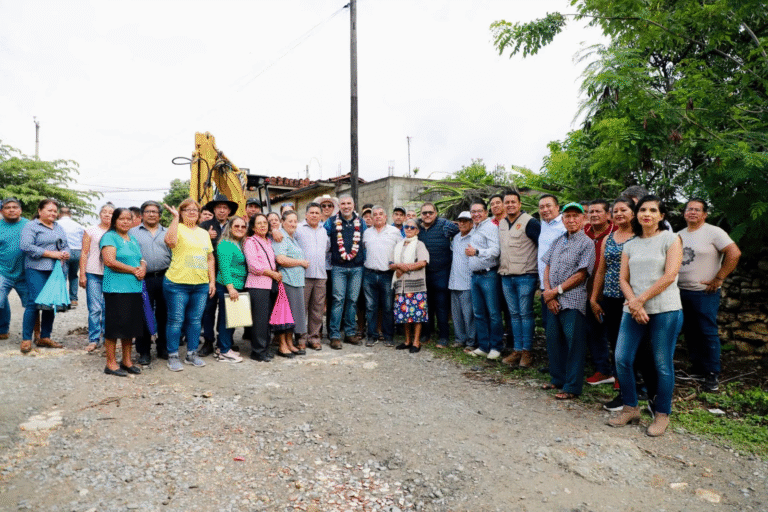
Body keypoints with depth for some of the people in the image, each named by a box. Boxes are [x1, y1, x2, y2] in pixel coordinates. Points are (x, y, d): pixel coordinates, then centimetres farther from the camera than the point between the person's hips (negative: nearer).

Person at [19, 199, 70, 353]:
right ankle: (26, 339, 3)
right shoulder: (31, 226, -1)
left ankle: (45, 337, 18)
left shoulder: (58, 227, 19)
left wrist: (65, 253, -3)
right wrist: (51, 254, -14)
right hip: (37, 270, -6)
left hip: (56, 270, 6)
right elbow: (26, 246, -13)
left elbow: (65, 246, 21)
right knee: (34, 302, -8)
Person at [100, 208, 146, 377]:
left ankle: (127, 361, 21)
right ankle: (111, 364, 8)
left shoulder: (133, 240, 19)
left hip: (134, 288, 7)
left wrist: (143, 268, -3)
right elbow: (110, 261, -15)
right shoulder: (109, 237, -4)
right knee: (114, 325, -3)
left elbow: (141, 259, 20)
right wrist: (134, 270, -12)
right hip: (116, 288, -7)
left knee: (130, 325, 11)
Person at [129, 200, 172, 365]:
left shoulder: (167, 233, 15)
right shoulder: (133, 232, 10)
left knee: (164, 314, 8)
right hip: (143, 279, -2)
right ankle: (144, 352, 12)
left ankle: (163, 348, 20)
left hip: (164, 278, 2)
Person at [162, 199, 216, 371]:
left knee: (195, 320, 11)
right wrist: (175, 217, -21)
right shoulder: (177, 228, -1)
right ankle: (173, 356, 12)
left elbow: (210, 258, 18)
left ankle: (192, 354, 23)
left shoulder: (204, 233, 16)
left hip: (201, 285, 5)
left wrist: (212, 281, 12)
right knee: (176, 320, 0)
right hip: (177, 284, -5)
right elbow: (170, 241, -25)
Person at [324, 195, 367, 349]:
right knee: (338, 299, -6)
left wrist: (364, 260, 11)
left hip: (357, 267, 2)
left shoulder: (360, 222, 9)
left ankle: (349, 332, 16)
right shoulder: (331, 221, 3)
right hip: (338, 267, -2)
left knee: (352, 300, 7)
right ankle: (334, 335, -1)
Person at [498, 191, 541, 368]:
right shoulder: (501, 224, 13)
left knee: (525, 313, -2)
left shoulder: (529, 222, -9)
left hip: (525, 276, -7)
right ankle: (517, 350, 17)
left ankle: (526, 351, 7)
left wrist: (541, 271, -12)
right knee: (514, 314, 10)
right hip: (506, 277, 7)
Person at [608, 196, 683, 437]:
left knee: (662, 364, 3)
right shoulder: (631, 245, 14)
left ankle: (662, 414, 20)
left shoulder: (671, 239, 0)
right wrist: (634, 304, -9)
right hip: (633, 310, 5)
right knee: (622, 359, 1)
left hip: (665, 310, -4)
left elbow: (669, 276, -10)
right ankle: (630, 408, 19)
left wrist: (640, 299, -12)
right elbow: (623, 279, 8)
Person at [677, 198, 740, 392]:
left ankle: (712, 374, 6)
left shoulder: (713, 232, -6)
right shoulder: (679, 235, 13)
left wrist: (718, 279, -15)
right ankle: (697, 369, 24)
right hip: (681, 292, 6)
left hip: (705, 292, -6)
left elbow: (734, 253, -15)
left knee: (708, 332, -4)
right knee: (690, 332, 12)